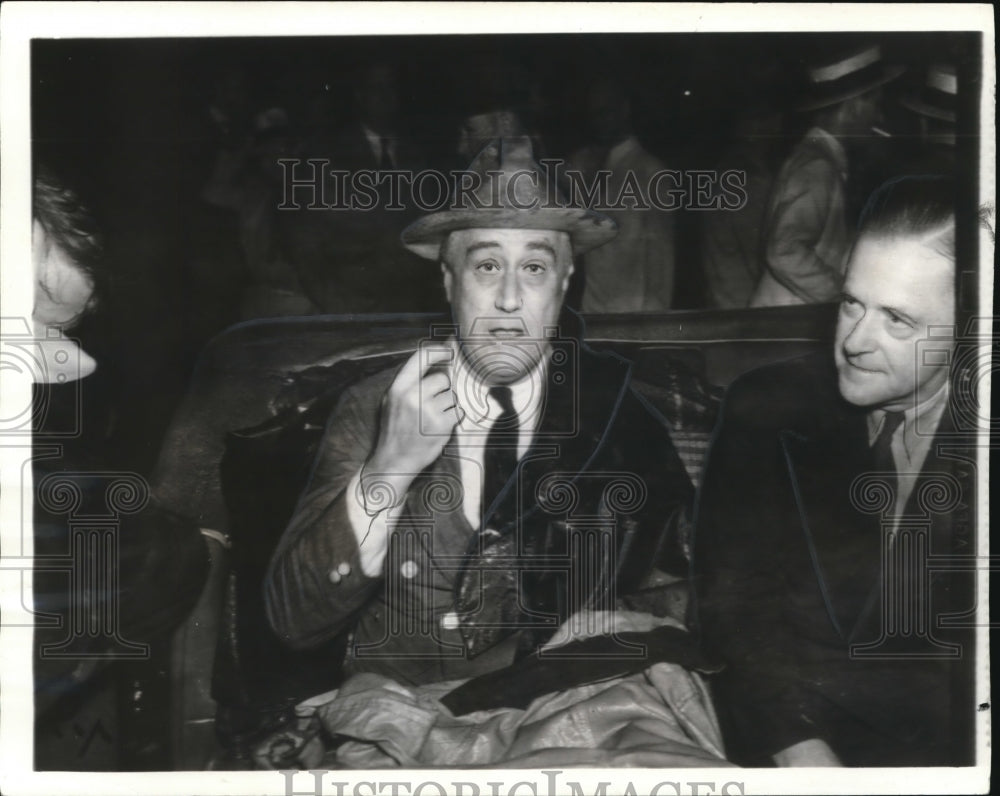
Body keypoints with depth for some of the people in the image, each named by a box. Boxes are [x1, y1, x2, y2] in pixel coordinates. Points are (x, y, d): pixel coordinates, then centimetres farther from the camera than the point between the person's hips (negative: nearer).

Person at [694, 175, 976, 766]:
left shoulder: (981, 434, 2)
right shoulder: (767, 411, 5)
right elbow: (734, 600, 0)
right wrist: (801, 752, -13)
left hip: (947, 743, 0)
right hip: (778, 734, 1)